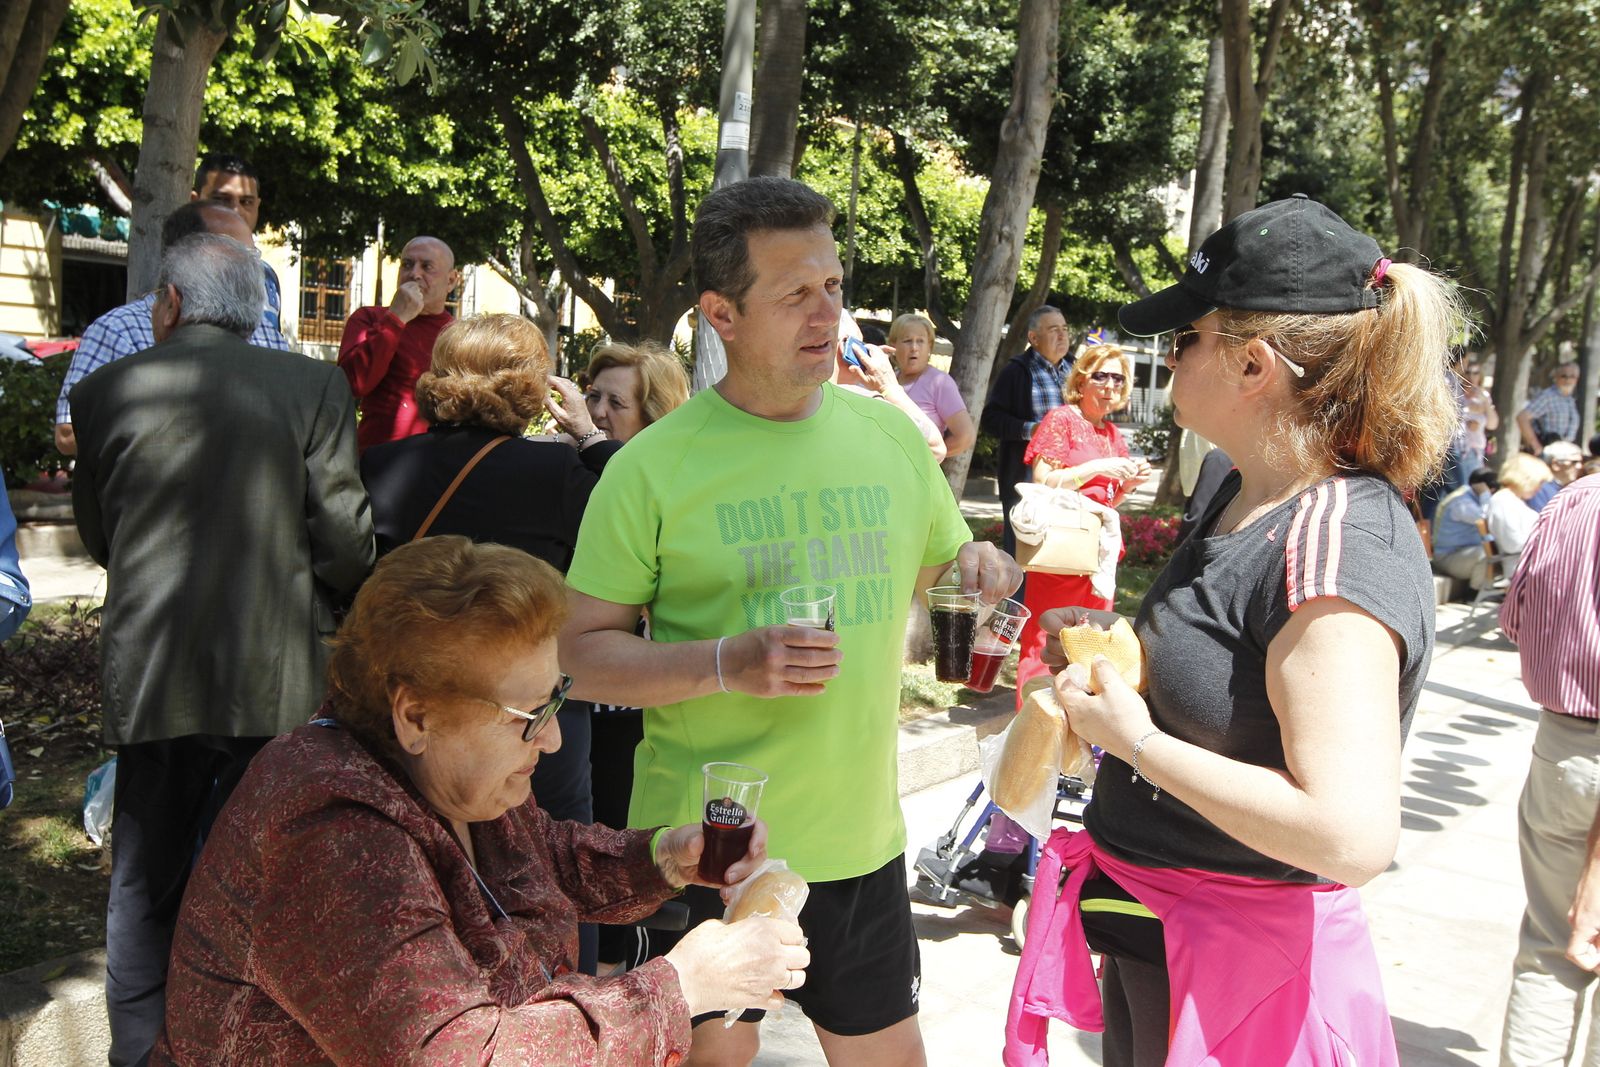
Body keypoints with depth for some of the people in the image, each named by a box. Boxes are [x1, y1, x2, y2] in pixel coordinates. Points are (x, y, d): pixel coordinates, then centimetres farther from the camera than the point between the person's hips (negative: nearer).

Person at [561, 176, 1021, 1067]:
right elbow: (585, 651, -6)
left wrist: (978, 567, -7)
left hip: (861, 835, 4)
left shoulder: (892, 435, 3)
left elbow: (940, 570, 17)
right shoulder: (655, 465, -9)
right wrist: (727, 663, -22)